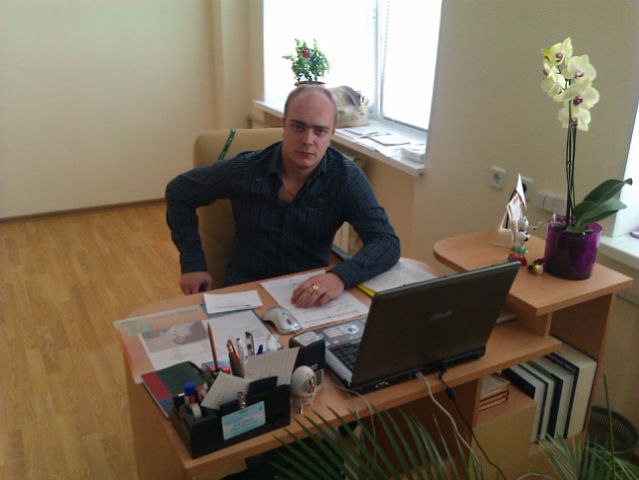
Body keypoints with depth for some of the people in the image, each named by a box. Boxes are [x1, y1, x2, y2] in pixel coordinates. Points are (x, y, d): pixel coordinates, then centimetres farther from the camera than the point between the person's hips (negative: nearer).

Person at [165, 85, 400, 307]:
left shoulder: (346, 177, -11)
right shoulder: (245, 170, -10)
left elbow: (387, 243, -19)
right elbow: (178, 191, 6)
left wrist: (341, 276, -39)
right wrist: (192, 263, -1)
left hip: (310, 291, 1)